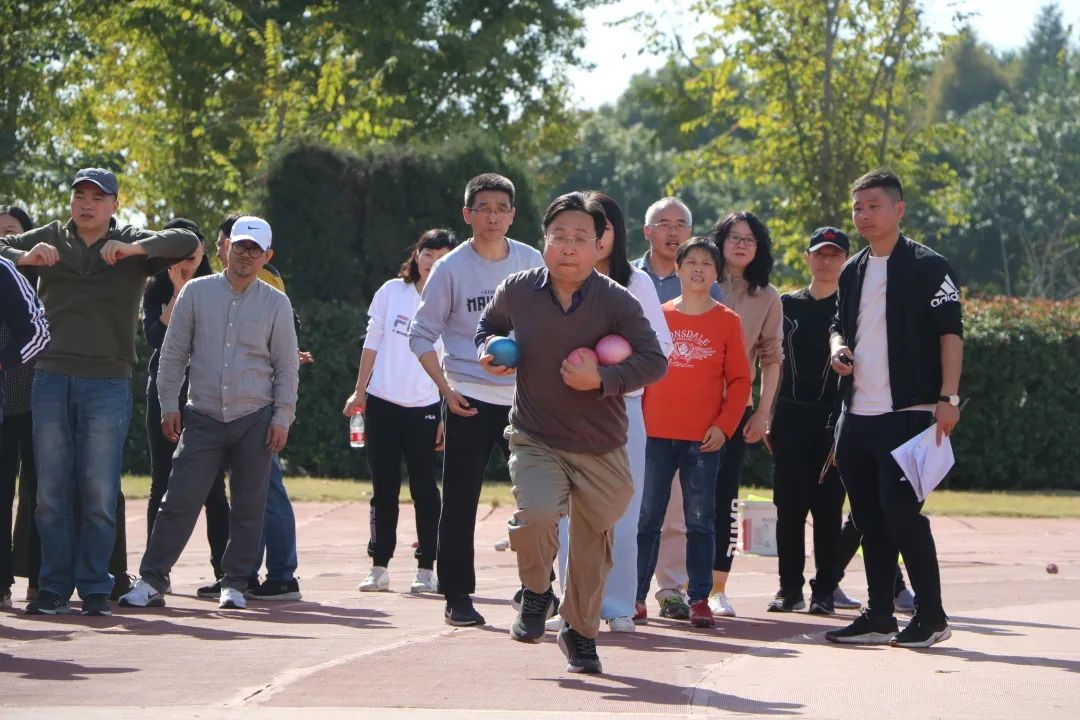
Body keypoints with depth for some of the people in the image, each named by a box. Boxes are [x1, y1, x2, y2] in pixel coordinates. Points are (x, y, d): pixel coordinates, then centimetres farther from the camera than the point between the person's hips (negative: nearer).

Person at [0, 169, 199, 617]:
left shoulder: (133, 245, 7)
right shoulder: (51, 239, 13)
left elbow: (188, 242, -6)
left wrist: (134, 248, -20)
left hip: (108, 382, -2)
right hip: (52, 379, 2)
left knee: (100, 494, -2)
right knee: (51, 491, 2)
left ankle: (95, 590, 4)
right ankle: (54, 589, 8)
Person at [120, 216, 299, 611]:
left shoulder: (276, 304, 5)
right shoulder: (196, 292, 5)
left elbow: (287, 367, 7)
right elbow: (174, 353, 8)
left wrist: (282, 417, 0)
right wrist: (169, 404, 3)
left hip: (255, 420, 0)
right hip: (203, 416, 0)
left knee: (248, 506, 3)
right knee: (179, 501, -6)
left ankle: (234, 584, 13)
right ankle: (151, 580, -3)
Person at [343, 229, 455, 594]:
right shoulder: (392, 292, 4)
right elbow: (372, 343, 10)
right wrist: (359, 392, 8)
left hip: (424, 408, -2)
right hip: (382, 402, 2)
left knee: (424, 488, -1)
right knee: (384, 488, 6)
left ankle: (426, 569, 4)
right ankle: (379, 567, 11)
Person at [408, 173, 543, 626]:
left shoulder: (532, 262, 6)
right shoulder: (451, 268, -3)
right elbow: (421, 334, 0)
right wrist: (445, 387, -9)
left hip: (525, 398, 3)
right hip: (469, 399, -3)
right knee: (460, 502, 0)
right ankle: (457, 595, 7)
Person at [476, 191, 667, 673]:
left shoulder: (617, 302, -11)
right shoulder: (516, 292, -4)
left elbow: (654, 361, -10)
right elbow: (489, 324, 18)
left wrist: (602, 379, -23)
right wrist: (488, 351, -4)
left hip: (601, 449, 1)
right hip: (535, 440, -1)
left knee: (593, 547, 12)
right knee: (537, 513, -28)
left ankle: (580, 632, 36)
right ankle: (536, 592, 3)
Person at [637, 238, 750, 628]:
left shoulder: (727, 321, 3)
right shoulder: (659, 315, 7)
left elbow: (740, 379, 3)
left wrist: (724, 424, -7)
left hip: (703, 438, -1)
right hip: (656, 434, 1)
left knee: (700, 522, 2)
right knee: (646, 519, 3)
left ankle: (699, 599, 6)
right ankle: (636, 595, 8)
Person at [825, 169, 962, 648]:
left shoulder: (928, 267, -5)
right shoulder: (852, 272, 16)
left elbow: (950, 333, -9)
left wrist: (948, 398, -17)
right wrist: (838, 347, 3)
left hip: (908, 412, -7)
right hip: (856, 415, 7)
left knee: (901, 510, -11)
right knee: (869, 517, 9)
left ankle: (931, 617, -2)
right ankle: (878, 617, 16)